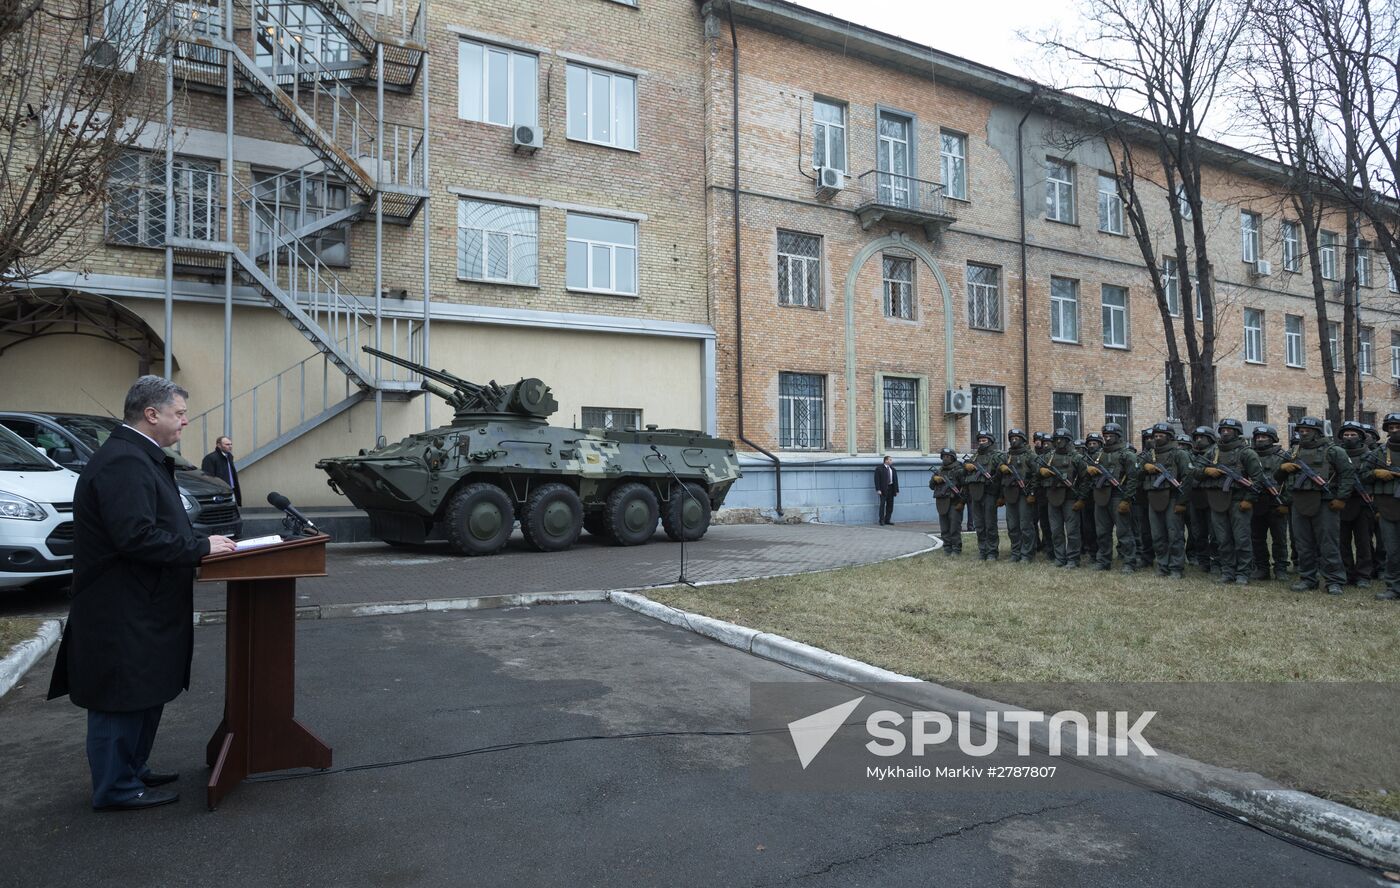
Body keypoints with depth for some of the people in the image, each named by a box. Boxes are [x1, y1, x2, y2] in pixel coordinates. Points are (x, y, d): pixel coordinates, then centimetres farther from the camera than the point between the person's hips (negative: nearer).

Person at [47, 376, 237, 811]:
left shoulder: (135, 457, 12)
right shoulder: (124, 462, -22)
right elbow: (136, 536, -29)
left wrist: (197, 543, 8)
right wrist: (201, 547, -21)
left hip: (139, 608, 11)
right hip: (123, 612, -11)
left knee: (145, 693, 21)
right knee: (122, 699, 3)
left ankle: (132, 769, 34)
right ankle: (116, 788, 17)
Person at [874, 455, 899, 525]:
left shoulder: (892, 469, 13)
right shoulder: (879, 468, -3)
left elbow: (895, 480, 13)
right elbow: (877, 480, -7)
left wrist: (896, 490, 7)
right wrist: (878, 489, -15)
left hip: (891, 488, 5)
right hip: (883, 489, -5)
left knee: (890, 505, 5)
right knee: (882, 504, -3)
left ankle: (887, 520, 12)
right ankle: (882, 520, 3)